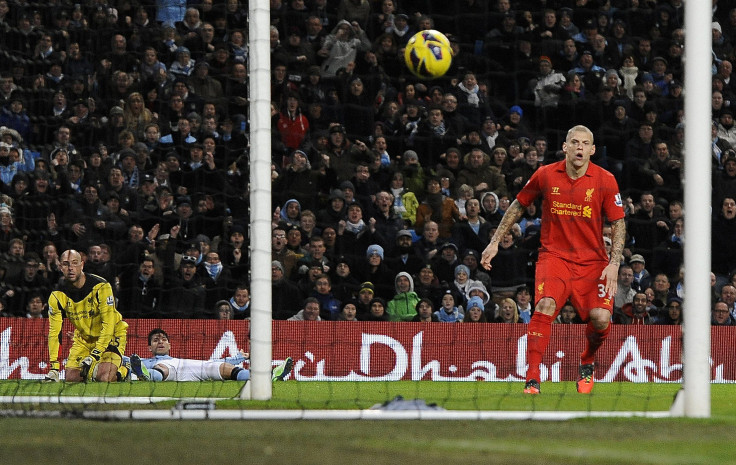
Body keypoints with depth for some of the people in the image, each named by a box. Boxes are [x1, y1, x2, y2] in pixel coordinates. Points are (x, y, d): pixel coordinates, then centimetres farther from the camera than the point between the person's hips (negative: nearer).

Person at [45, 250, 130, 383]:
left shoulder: (101, 287, -26)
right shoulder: (57, 296, -14)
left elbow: (108, 324, -27)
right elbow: (54, 332, -13)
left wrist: (94, 356, -35)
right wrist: (53, 368, -22)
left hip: (111, 335, -4)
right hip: (84, 337, 4)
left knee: (103, 378, -22)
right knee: (71, 378, -7)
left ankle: (122, 371, 11)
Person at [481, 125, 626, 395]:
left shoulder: (605, 180, -4)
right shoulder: (546, 175, -1)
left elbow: (618, 223, 1)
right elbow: (519, 206, 15)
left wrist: (614, 264, -10)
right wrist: (495, 242, 13)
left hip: (592, 261, 0)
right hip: (554, 254, 0)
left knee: (600, 318, -17)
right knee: (545, 305, -27)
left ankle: (587, 364, 18)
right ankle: (532, 379, -24)